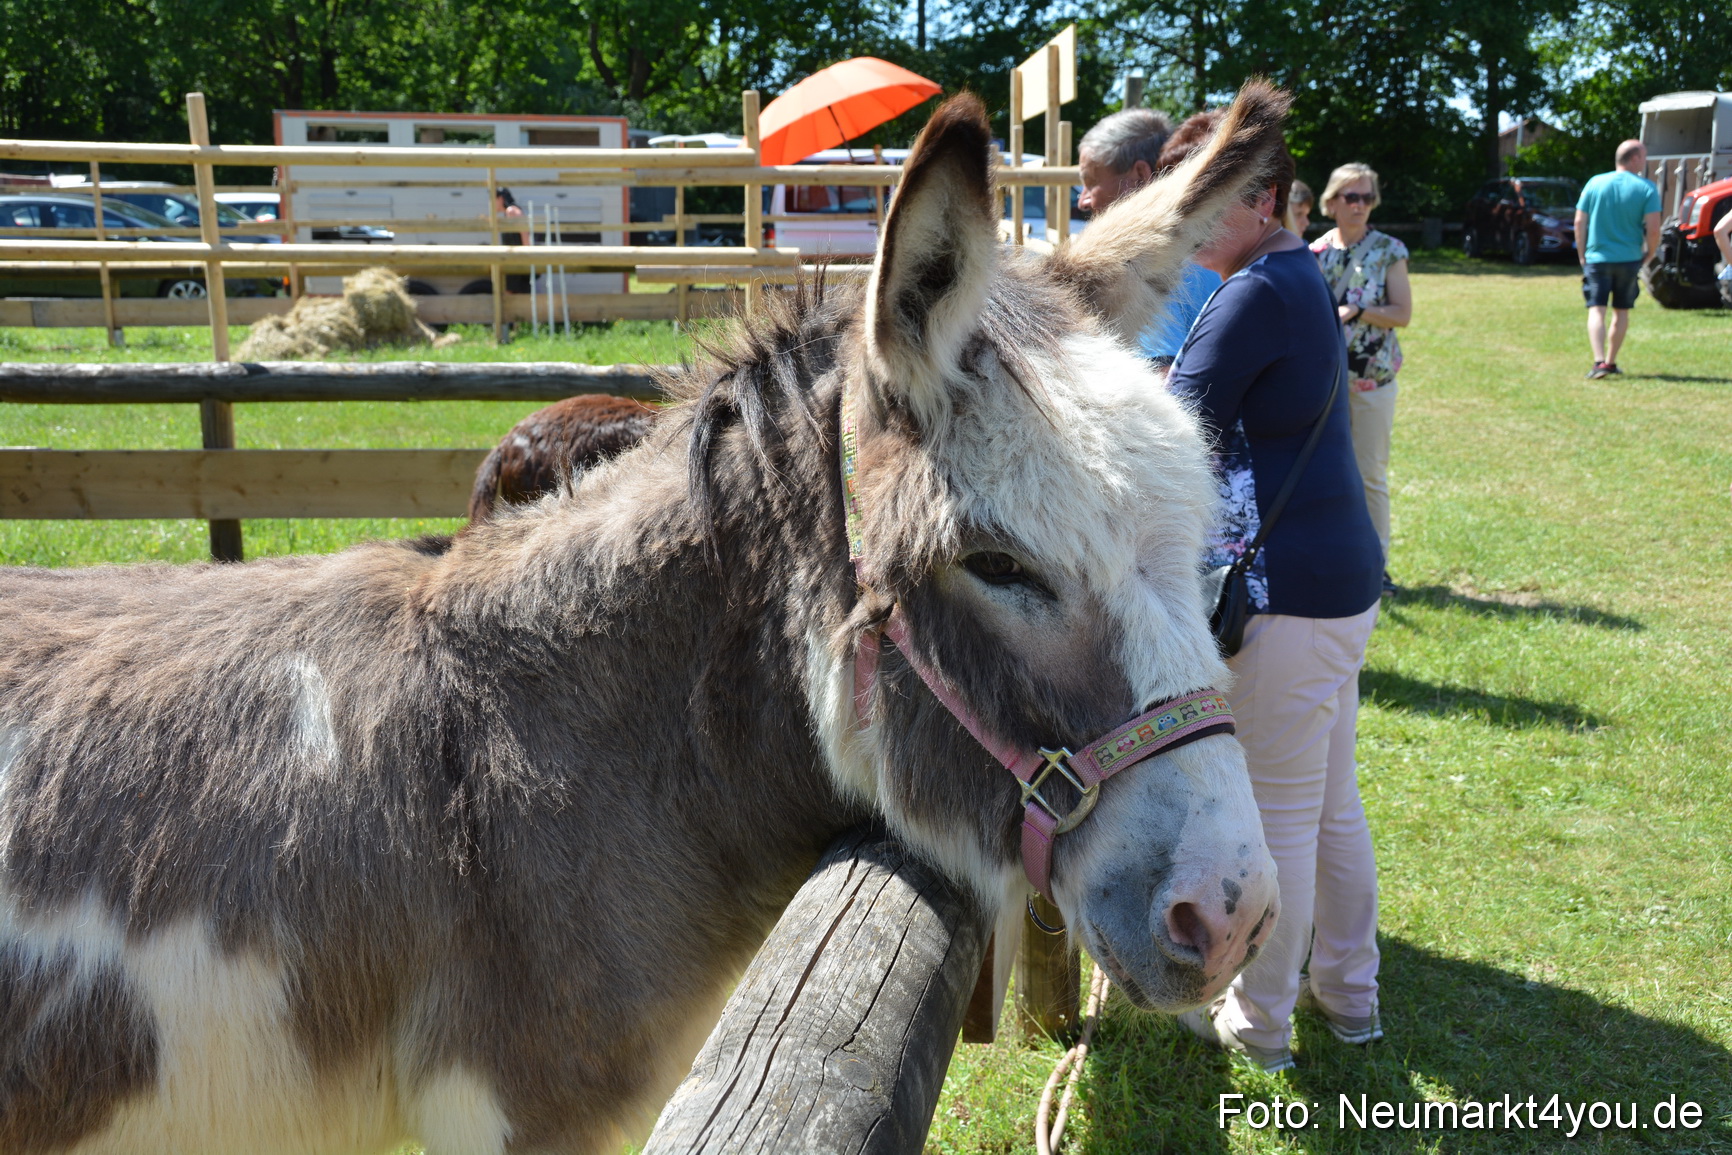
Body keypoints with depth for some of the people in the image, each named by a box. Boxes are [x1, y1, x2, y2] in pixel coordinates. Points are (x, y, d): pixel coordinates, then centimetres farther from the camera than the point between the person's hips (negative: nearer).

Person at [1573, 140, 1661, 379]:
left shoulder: (1595, 183, 2)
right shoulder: (1647, 188, -5)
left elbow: (1579, 222, 0)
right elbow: (1653, 229, -11)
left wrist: (1582, 256, 8)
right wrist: (1648, 256, 5)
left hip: (1597, 258, 0)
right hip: (1629, 259, 0)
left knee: (1596, 311, -4)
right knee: (1621, 312, 15)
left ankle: (1599, 362, -20)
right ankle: (1611, 362, 21)